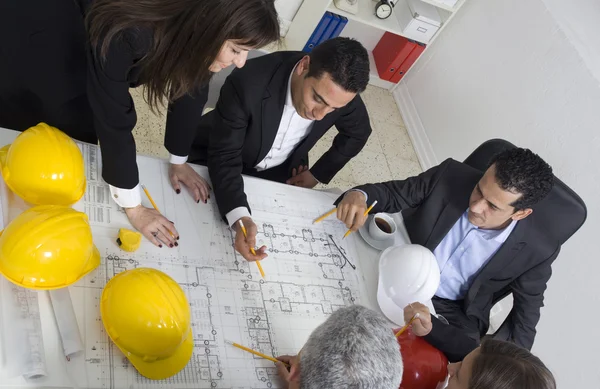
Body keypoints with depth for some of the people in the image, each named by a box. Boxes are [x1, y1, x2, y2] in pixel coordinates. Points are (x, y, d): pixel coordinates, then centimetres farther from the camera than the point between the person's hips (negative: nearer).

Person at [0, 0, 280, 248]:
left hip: (82, 50, 5)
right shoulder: (125, 32, -46)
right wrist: (133, 208, -33)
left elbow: (190, 90, -11)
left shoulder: (197, 29, -26)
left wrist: (179, 161, -3)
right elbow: (113, 120, -40)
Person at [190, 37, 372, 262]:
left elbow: (357, 133, -1)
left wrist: (318, 174, -1)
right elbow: (224, 156, -32)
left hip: (279, 172, 3)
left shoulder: (341, 91, -23)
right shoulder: (248, 83, -37)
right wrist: (240, 216, -47)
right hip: (214, 161, -3)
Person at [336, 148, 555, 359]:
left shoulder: (535, 251, -17)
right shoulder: (450, 176, -18)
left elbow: (526, 315, -3)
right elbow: (392, 194, -9)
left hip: (452, 313, 0)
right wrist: (359, 196, -31)